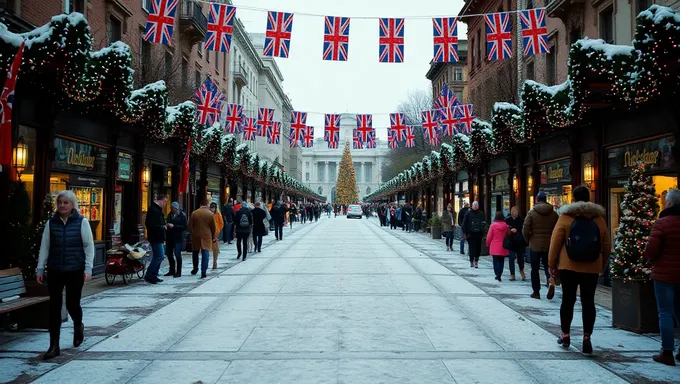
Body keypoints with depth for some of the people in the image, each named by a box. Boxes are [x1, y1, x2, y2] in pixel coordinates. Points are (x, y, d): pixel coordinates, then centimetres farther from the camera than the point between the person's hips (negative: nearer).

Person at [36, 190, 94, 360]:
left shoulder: (82, 222, -2)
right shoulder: (51, 222, 4)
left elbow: (89, 246, -1)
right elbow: (44, 247, 7)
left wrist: (88, 269, -7)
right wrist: (40, 269, 5)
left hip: (75, 270, -2)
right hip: (55, 271, 2)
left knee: (72, 304, 2)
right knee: (54, 306, 1)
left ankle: (78, 325, 37)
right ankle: (54, 346, 8)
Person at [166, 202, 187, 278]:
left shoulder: (182, 215, -5)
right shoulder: (169, 215, 12)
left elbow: (184, 226, -11)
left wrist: (174, 226, -18)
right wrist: (167, 226, 0)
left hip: (178, 238, -6)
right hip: (170, 237, 6)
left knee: (177, 254, -5)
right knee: (169, 254, 10)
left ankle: (178, 272, 4)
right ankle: (172, 270, 23)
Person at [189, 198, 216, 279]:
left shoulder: (194, 213, -4)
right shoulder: (211, 214, -6)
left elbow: (190, 226, 1)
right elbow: (213, 227, 0)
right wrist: (214, 237, 12)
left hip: (196, 236, 1)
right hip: (206, 237, -1)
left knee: (195, 253, 19)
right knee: (205, 253, -1)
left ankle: (195, 269, 31)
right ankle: (204, 272, -7)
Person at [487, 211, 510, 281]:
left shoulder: (493, 225, -10)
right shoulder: (506, 226, -5)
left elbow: (489, 236, -7)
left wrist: (488, 244, 8)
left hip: (494, 247, -2)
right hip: (503, 247, 2)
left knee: (495, 260, 6)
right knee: (501, 261, 9)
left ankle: (497, 274, -6)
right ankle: (499, 274, 4)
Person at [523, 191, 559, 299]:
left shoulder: (532, 213, -6)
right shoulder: (554, 213, 0)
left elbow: (525, 230, -11)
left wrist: (530, 240, 5)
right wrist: (552, 240, 13)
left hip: (535, 245, -2)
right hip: (549, 245, 2)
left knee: (535, 269, 8)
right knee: (547, 266, 15)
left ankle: (536, 292, 11)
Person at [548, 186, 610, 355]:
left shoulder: (565, 217, -6)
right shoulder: (599, 219, 3)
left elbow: (555, 243, -5)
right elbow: (606, 246, 8)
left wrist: (552, 265, 3)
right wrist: (602, 265, 19)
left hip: (568, 267, -1)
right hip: (591, 268, 2)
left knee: (568, 300, 9)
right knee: (588, 301, 5)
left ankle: (565, 335, 18)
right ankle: (586, 336, -2)